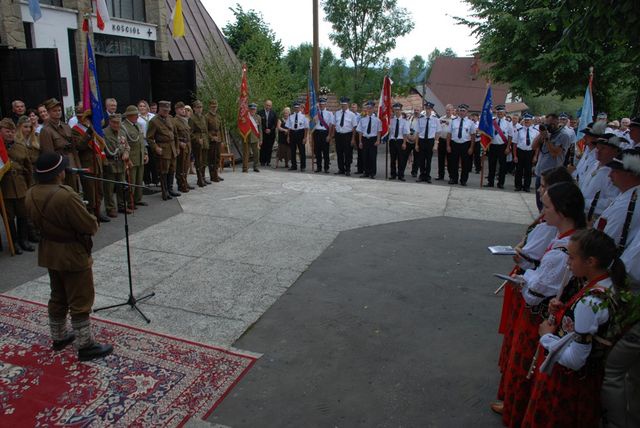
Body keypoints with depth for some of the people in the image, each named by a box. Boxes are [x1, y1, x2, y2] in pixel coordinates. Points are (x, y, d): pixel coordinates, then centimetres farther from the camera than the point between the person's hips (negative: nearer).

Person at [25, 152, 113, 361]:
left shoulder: (31, 194, -3)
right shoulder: (66, 196, -29)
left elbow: (36, 221, 11)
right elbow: (90, 226, -23)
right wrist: (95, 223, -2)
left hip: (48, 253, 8)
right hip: (73, 254, -8)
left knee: (58, 297, 23)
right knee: (80, 302, 3)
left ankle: (59, 337, 37)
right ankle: (85, 346, 12)